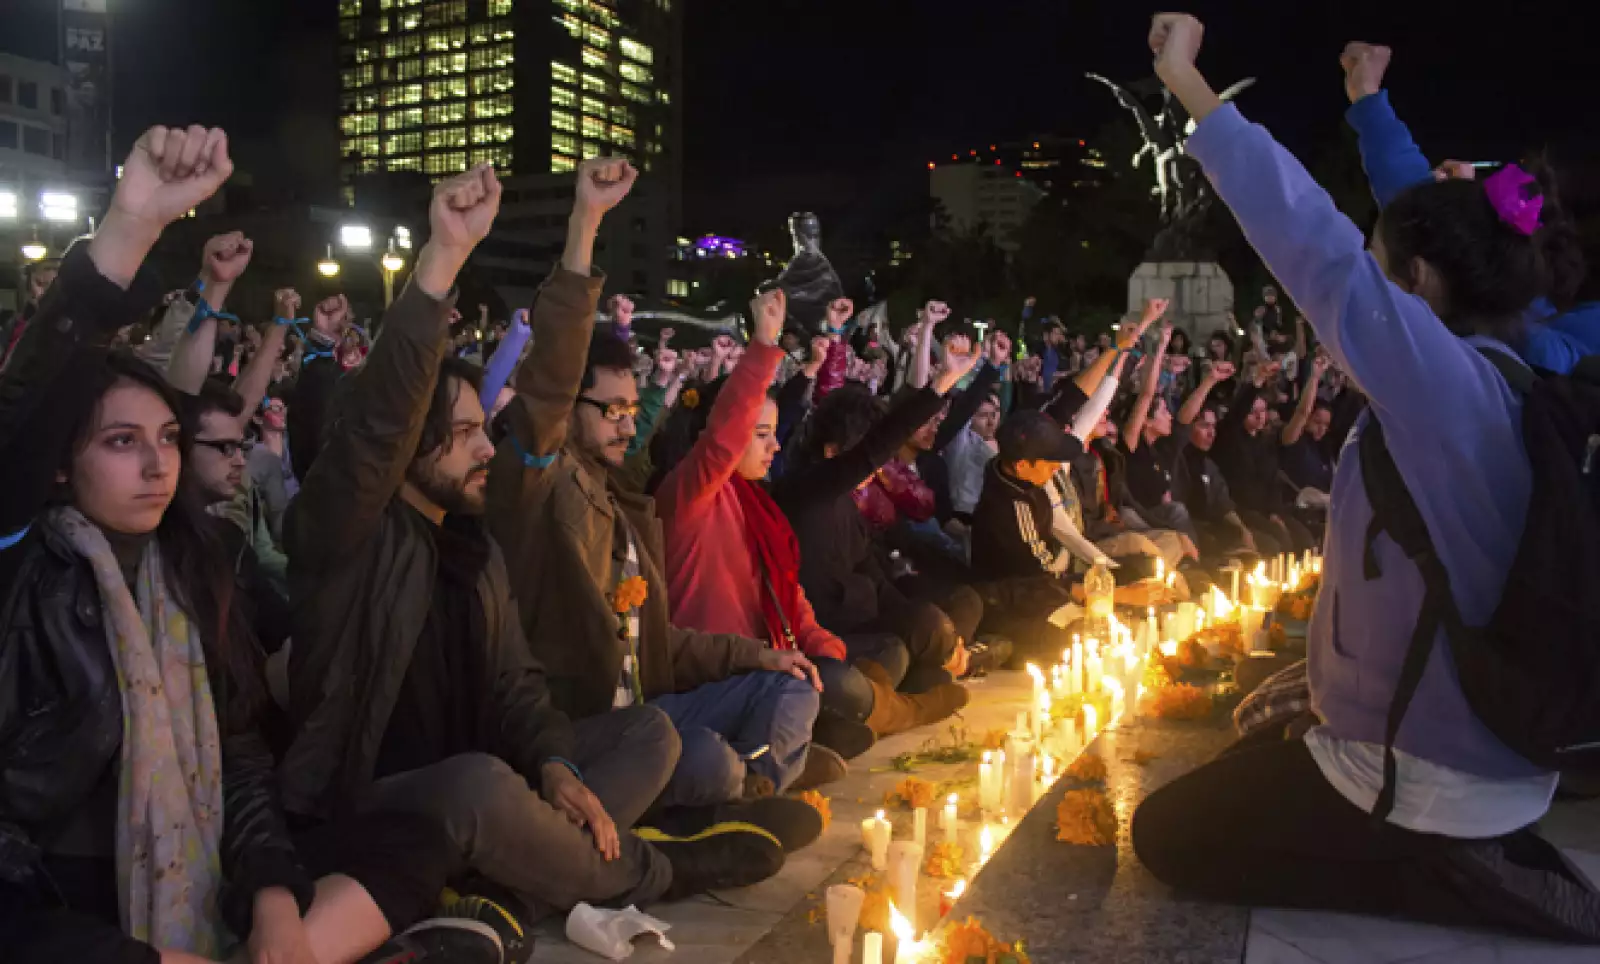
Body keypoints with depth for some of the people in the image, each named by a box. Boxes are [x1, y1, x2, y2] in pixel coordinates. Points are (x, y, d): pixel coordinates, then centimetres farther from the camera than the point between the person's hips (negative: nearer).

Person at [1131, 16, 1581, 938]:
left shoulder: (1446, 381, -26)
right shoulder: (1508, 383, -1)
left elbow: (1321, 249, -30)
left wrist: (1189, 84, -25)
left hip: (1427, 781, -10)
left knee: (1165, 834, 4)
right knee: (1255, 750, 33)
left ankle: (1461, 881, -3)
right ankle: (1487, 854, 16)